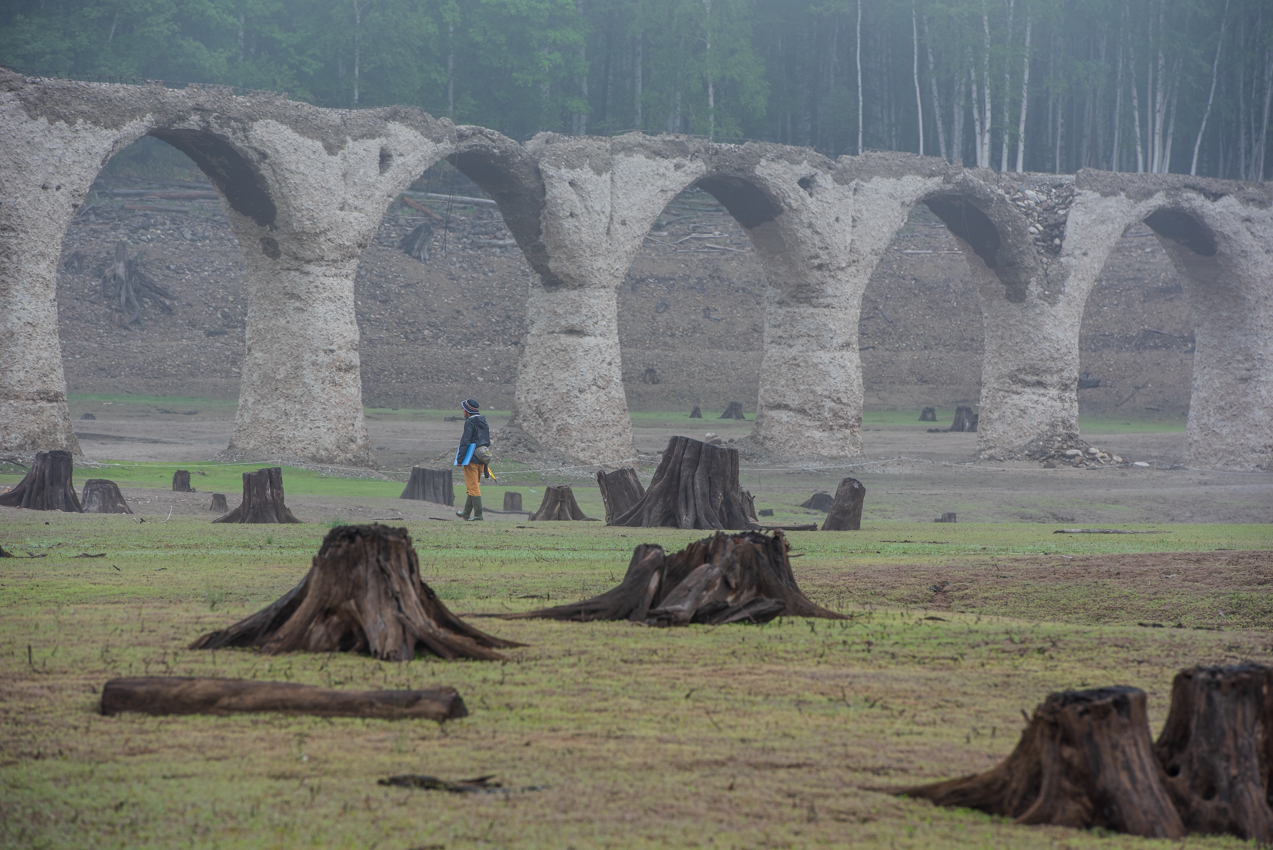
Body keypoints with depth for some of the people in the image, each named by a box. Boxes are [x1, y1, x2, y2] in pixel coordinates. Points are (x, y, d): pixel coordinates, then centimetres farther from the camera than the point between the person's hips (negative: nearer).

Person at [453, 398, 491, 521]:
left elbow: (465, 442, -17)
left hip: (471, 459, -9)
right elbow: (487, 442, 18)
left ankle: (478, 515, -10)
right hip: (481, 459, 9)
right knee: (473, 486, 17)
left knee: (473, 487, -6)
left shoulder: (470, 422, -12)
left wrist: (459, 459, -14)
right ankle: (466, 513, 27)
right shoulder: (484, 423, 14)